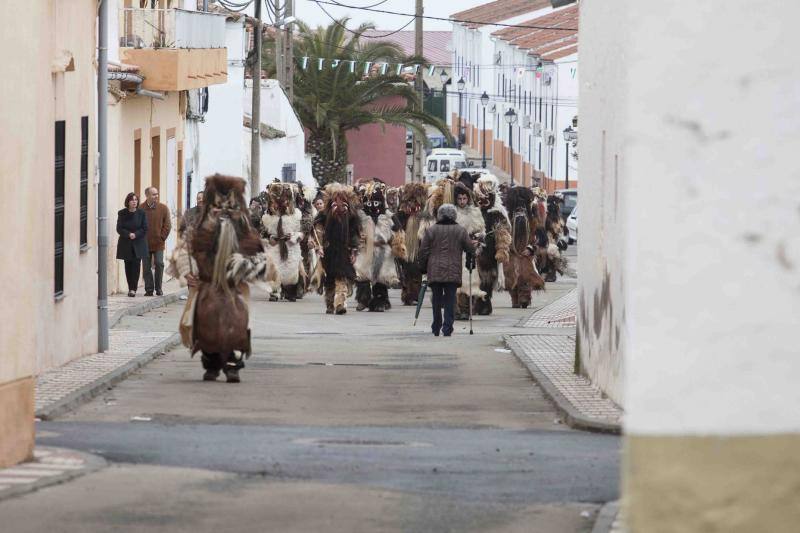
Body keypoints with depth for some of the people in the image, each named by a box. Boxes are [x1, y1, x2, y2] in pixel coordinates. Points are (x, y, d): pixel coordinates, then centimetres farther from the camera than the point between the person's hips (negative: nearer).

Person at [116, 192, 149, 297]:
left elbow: (144, 229, -1)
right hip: (126, 244, 1)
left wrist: (135, 234, -16)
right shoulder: (122, 213, 1)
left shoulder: (141, 213, 0)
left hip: (138, 244, -1)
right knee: (128, 266, 4)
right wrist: (128, 234, -19)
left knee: (136, 265, -10)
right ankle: (131, 288, 12)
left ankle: (133, 288, -12)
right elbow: (119, 229, -3)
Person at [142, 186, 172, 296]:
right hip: (145, 244, 0)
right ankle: (149, 289, 9)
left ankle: (158, 288, 8)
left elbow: (167, 225, 5)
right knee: (147, 267, 2)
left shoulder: (163, 208, 2)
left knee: (159, 264, -4)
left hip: (158, 243, 0)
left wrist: (162, 237, -3)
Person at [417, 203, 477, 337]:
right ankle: (447, 328, -6)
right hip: (453, 272, -1)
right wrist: (474, 245, 32)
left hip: (434, 272, 1)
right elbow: (469, 248, 9)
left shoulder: (431, 230, 1)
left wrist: (423, 267, 16)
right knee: (450, 300, 1)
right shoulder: (460, 231, 1)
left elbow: (423, 252, 3)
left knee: (436, 300, 10)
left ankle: (436, 329, 15)